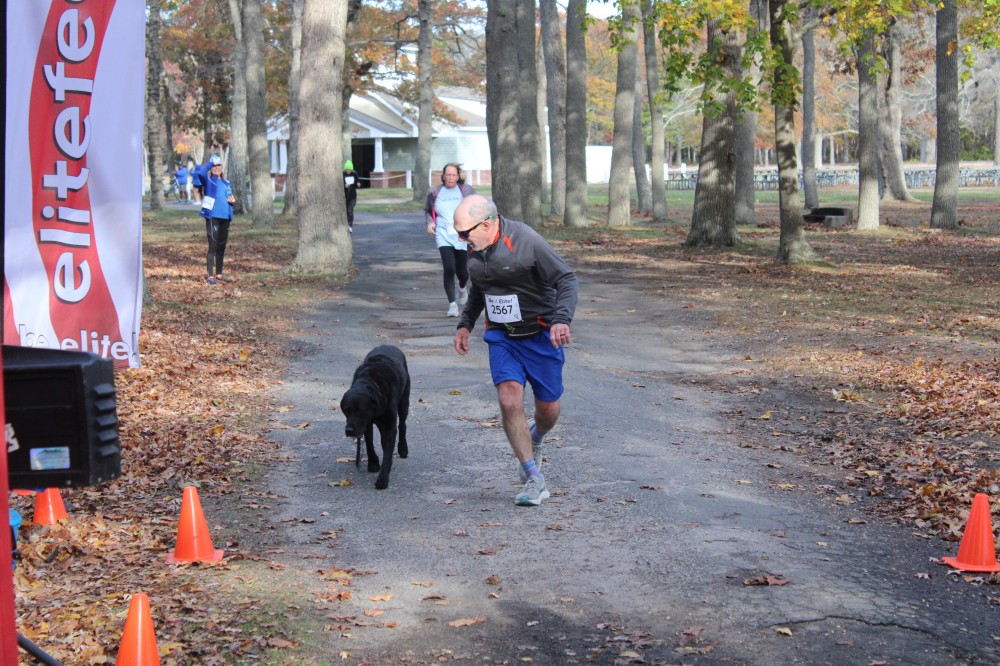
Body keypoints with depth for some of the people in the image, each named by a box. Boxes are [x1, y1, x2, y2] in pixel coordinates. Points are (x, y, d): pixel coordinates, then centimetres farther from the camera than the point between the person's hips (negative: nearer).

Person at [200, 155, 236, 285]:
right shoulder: (208, 180, -2)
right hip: (212, 217, -6)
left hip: (225, 217, 6)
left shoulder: (226, 183, 16)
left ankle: (219, 273, 22)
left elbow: (231, 198, 23)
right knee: (213, 246, -8)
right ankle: (211, 276, -6)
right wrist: (210, 163, -25)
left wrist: (233, 200, 1)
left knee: (222, 246, 12)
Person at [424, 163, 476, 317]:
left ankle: (463, 287, 45)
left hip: (462, 236, 0)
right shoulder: (434, 193, 6)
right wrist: (430, 222, 0)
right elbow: (427, 211, 20)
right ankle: (452, 304, -10)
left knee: (461, 270, 7)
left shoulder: (466, 190, 3)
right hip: (443, 236, 0)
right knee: (449, 268, -18)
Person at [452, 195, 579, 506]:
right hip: (501, 337, 4)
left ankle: (534, 440, 44)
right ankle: (534, 479, -6)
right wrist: (465, 324, 15)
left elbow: (567, 280, -19)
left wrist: (561, 319, -33)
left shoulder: (526, 241, -22)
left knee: (548, 410, 6)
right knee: (509, 402, -14)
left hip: (540, 336, -4)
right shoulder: (475, 248, -1)